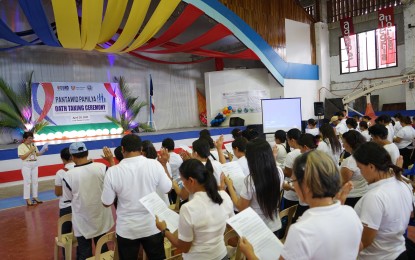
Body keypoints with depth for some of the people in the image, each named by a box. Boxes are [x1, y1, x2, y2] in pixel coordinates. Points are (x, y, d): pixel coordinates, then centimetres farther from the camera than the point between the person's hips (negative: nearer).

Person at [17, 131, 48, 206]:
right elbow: (22, 157, -16)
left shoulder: (33, 145, 8)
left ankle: (35, 197, 20)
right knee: (27, 182, -1)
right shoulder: (21, 146, -8)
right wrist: (30, 151, -20)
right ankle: (27, 199, 4)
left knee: (35, 181, 10)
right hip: (26, 165, -6)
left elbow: (37, 154, 11)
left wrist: (44, 151, -5)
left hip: (35, 165, 6)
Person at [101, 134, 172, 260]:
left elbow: (107, 203, -6)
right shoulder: (155, 164, -16)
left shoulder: (113, 171, -17)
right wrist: (164, 163, 6)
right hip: (152, 226, 1)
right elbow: (167, 189, -3)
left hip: (126, 229, 0)